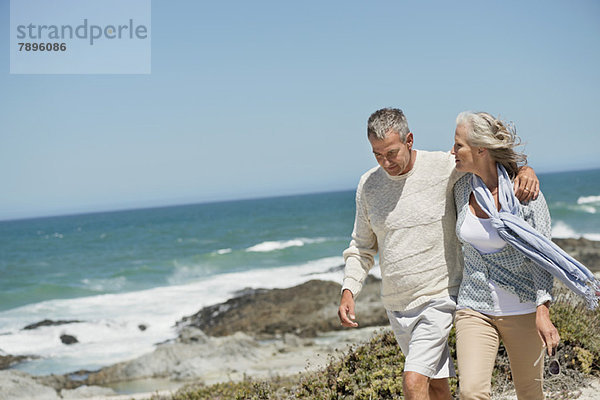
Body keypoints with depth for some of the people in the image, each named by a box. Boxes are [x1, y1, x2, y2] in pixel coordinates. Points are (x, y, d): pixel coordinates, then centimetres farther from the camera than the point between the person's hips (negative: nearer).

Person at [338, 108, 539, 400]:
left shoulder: (445, 167, -11)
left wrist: (525, 170, -22)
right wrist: (348, 291, -3)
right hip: (395, 306, 5)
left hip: (439, 298, -5)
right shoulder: (368, 184, 1)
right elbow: (362, 247, 11)